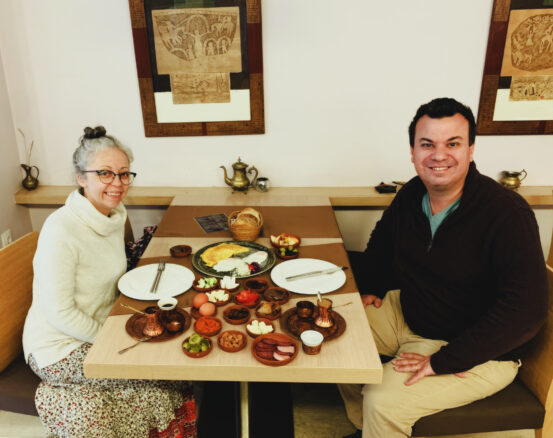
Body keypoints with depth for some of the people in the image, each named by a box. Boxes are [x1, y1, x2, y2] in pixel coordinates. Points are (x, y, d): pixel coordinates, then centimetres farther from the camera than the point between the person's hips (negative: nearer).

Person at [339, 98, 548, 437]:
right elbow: (382, 238, 17)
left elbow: (526, 311, -30)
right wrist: (371, 289, 4)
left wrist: (442, 362, -28)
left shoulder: (508, 214, -25)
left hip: (476, 350, -7)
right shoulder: (412, 194, -5)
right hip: (405, 313, 7)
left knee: (383, 402, -23)